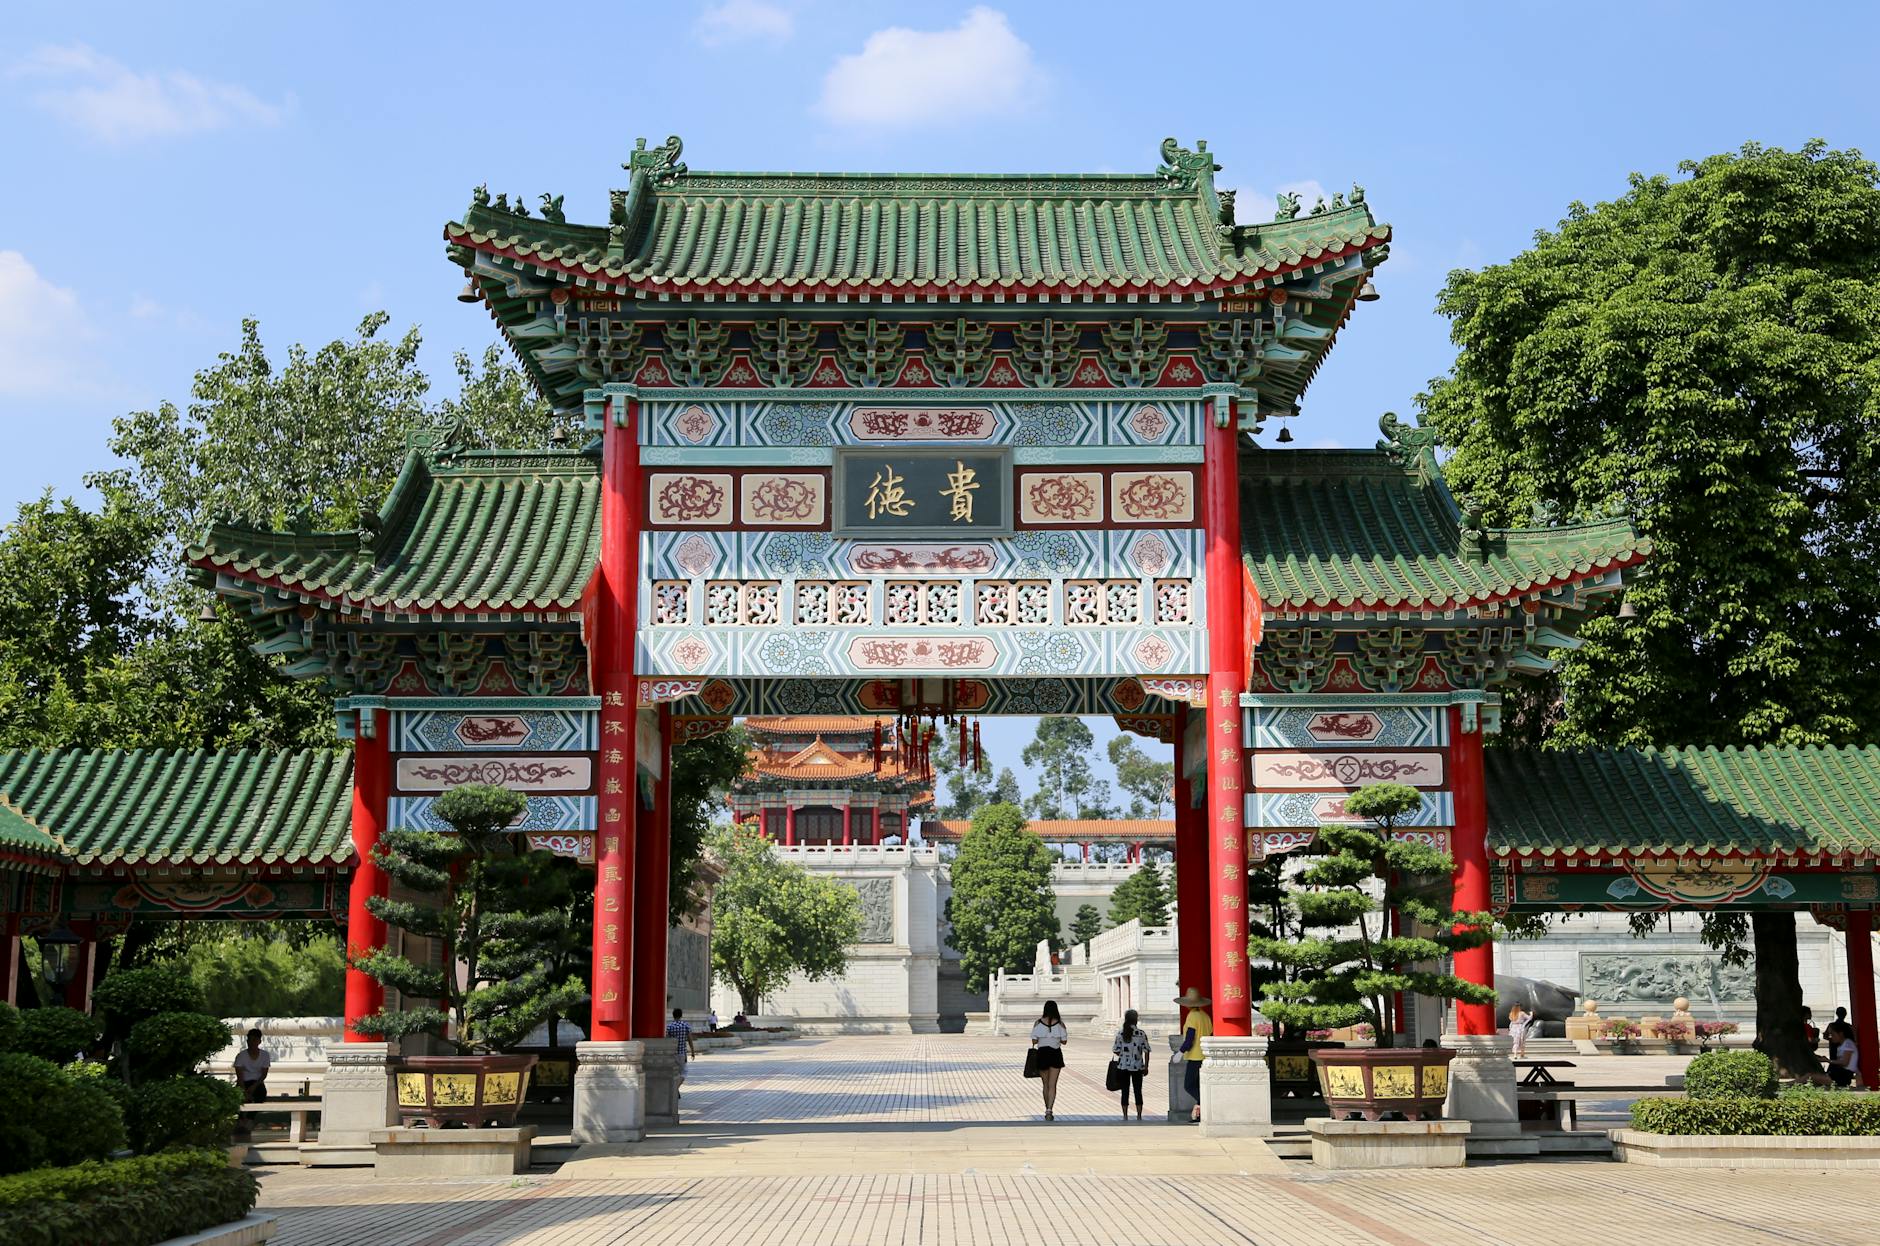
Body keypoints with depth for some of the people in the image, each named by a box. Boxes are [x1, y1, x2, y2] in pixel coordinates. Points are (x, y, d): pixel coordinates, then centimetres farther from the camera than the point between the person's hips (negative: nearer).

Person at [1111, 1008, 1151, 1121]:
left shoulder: (1120, 1033, -6)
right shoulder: (1141, 1033, -6)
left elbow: (1115, 1050, -4)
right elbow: (1146, 1051, -4)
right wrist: (1146, 1066, 5)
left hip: (1123, 1066, 0)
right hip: (1137, 1066, 0)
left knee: (1125, 1092, 7)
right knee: (1138, 1091, 8)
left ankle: (1125, 1117, 10)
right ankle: (1139, 1117, 9)